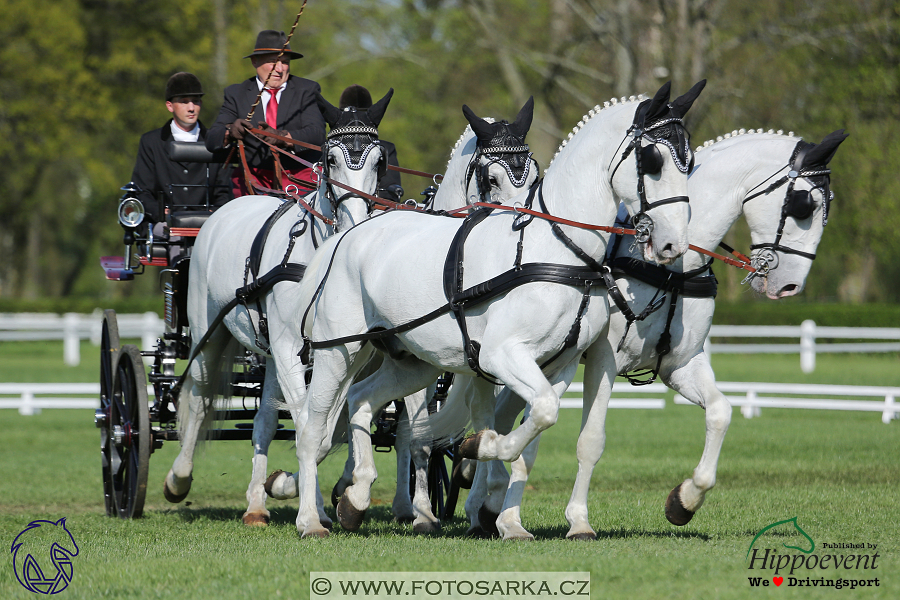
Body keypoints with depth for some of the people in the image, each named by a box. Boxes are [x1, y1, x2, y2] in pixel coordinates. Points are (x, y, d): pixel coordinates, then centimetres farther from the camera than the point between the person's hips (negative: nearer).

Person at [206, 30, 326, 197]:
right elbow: (212, 141, 1)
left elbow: (317, 133, -8)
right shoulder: (236, 94, 11)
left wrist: (283, 137, -27)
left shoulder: (307, 90, 8)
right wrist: (230, 132, -23)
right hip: (254, 177, 1)